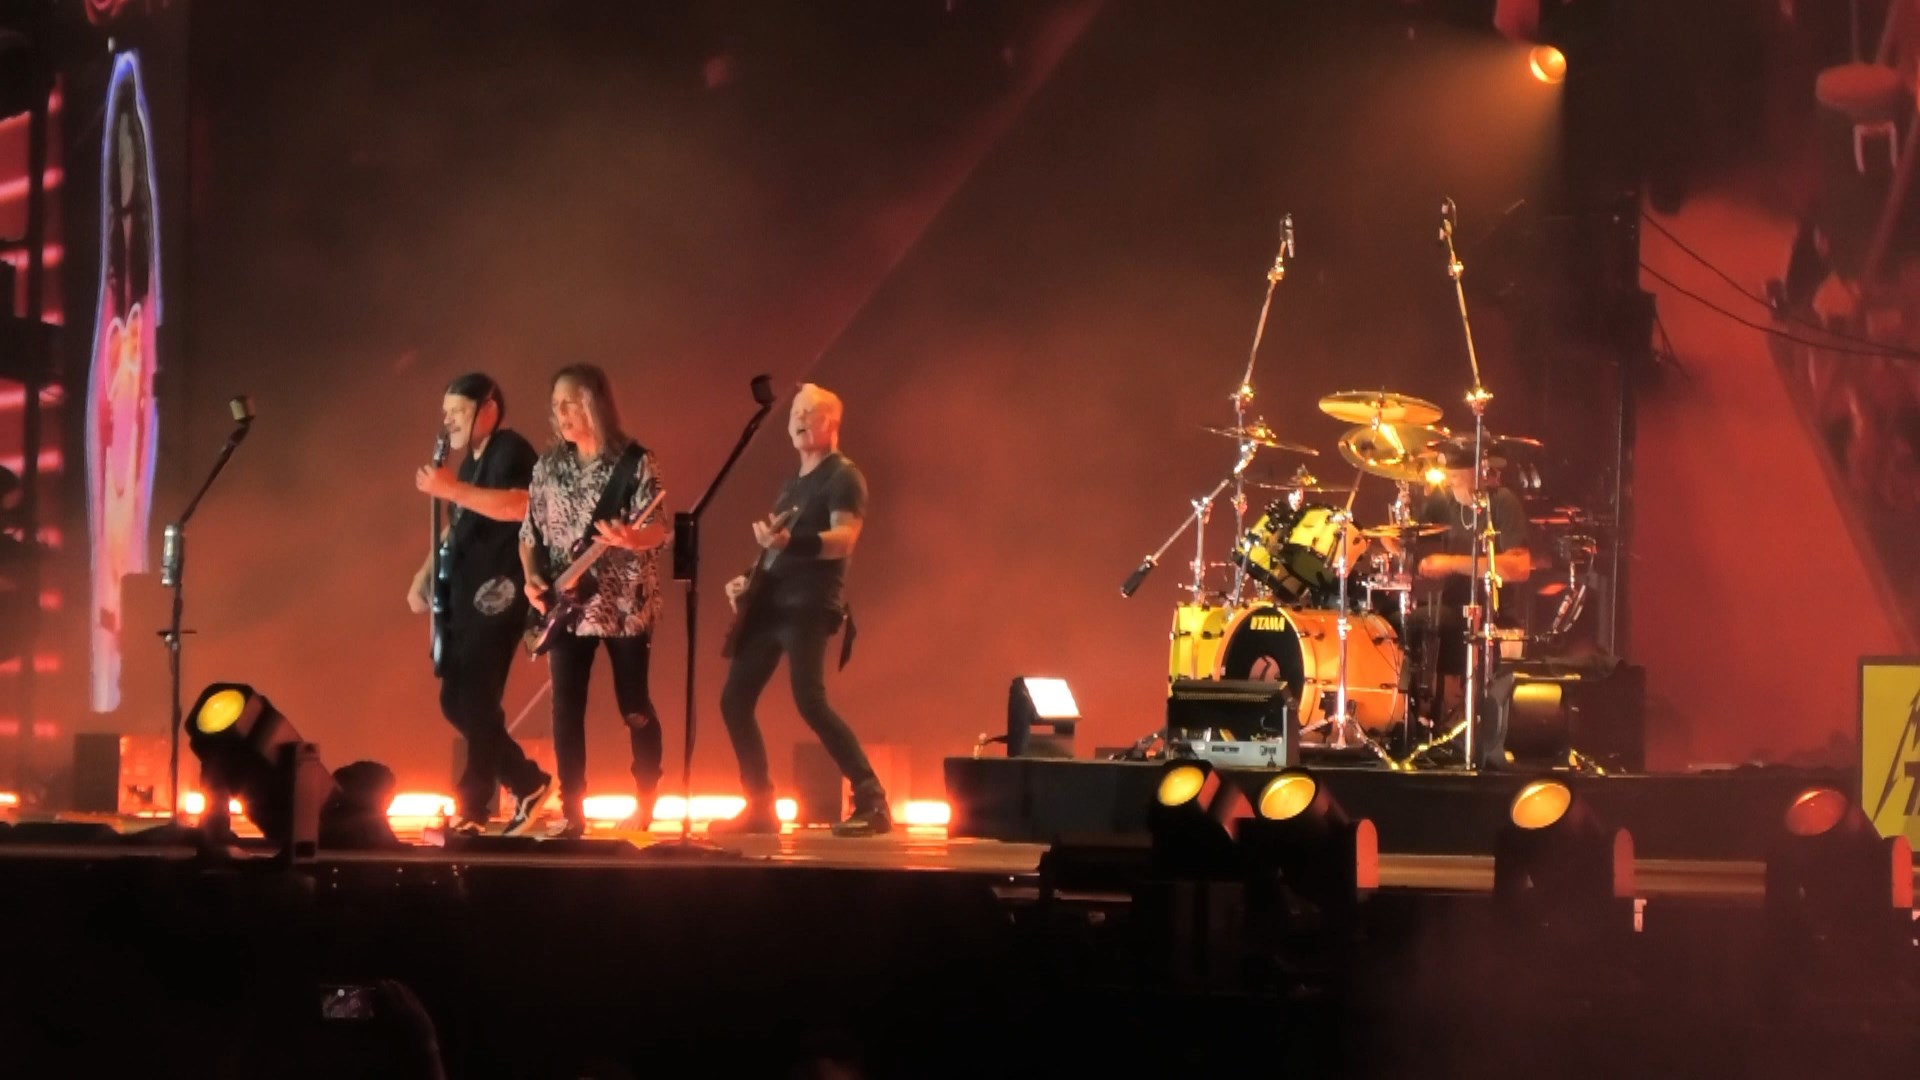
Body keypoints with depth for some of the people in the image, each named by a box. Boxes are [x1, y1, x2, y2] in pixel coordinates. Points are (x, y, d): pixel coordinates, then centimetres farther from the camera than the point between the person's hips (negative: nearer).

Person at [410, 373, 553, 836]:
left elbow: (518, 506, -27)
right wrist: (425, 575, 16)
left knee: (476, 702, -10)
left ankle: (471, 810, -6)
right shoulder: (471, 461, 21)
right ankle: (527, 782, 16)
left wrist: (451, 489, -28)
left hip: (496, 594, -10)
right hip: (463, 598, 10)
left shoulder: (510, 450, -8)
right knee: (456, 702, 8)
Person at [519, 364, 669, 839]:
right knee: (566, 709, -1)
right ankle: (572, 813, 3)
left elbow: (657, 529, -13)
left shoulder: (636, 462, -7)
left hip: (624, 604, -4)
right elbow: (530, 532, 11)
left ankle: (644, 806, 15)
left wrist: (631, 539, -35)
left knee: (634, 706, 2)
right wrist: (533, 578, -6)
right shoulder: (548, 466, 7)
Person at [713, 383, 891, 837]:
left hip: (809, 605, -9)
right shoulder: (792, 485, 22)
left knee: (809, 700, -21)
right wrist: (747, 581, 12)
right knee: (734, 700, 5)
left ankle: (872, 802, -18)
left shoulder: (843, 476, -6)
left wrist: (789, 541, -37)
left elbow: (843, 540, -21)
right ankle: (761, 808, 11)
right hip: (770, 603, 9)